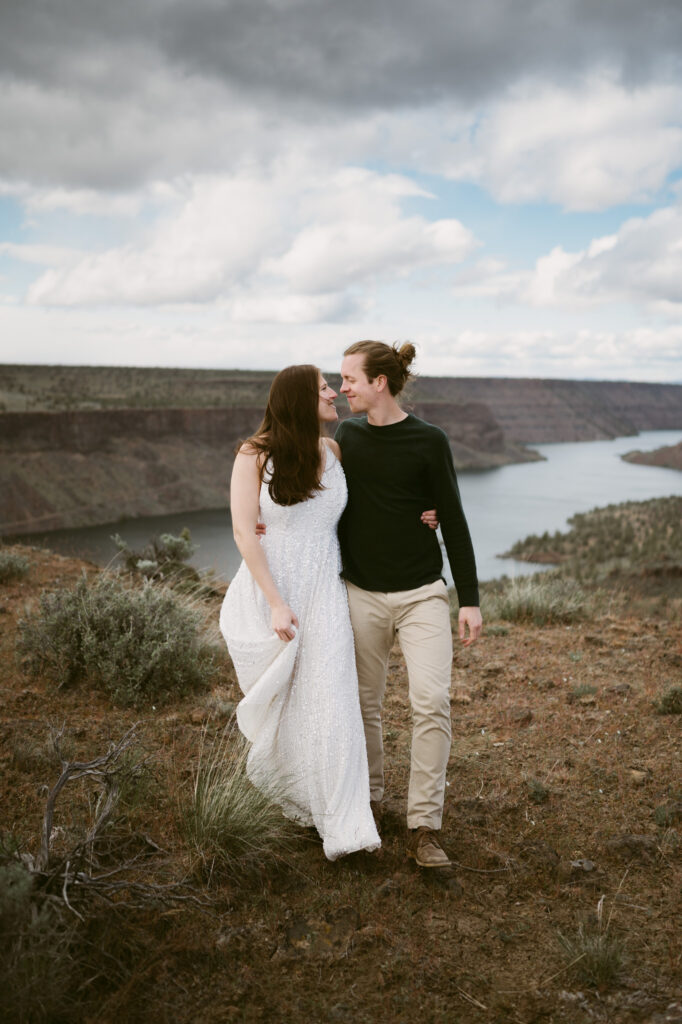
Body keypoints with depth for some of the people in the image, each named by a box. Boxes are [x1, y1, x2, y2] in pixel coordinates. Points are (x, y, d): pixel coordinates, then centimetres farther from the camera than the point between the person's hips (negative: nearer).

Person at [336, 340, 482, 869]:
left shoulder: (428, 441, -5)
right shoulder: (346, 437, 5)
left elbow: (453, 522, -2)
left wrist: (470, 599, -4)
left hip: (422, 593, -3)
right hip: (362, 594, 3)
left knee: (432, 701, -13)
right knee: (365, 705, 11)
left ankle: (424, 828, -4)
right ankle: (368, 797, 32)